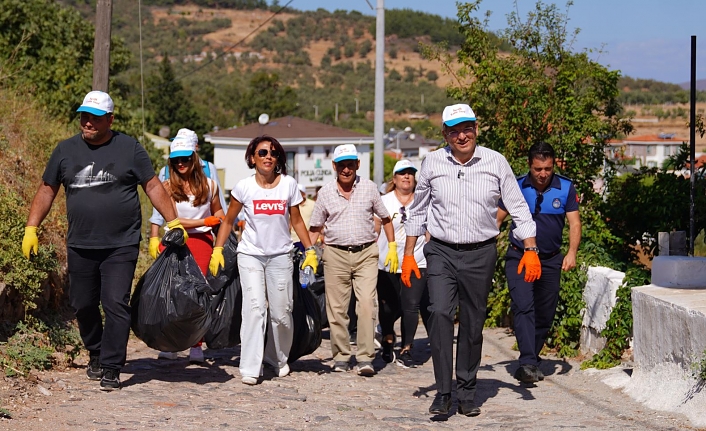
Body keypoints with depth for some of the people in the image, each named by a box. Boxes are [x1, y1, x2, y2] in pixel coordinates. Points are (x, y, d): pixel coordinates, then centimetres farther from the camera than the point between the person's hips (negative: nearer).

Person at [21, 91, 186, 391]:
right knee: (83, 305, 11)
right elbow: (47, 190, 14)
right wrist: (31, 228, 7)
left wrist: (173, 222, -4)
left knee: (116, 305, -9)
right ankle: (96, 354, 33)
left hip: (121, 245, -3)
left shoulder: (129, 148, 0)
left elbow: (153, 187, 2)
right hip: (80, 247, 3)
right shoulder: (66, 150, 8)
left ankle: (111, 369, -4)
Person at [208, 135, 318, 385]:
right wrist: (217, 250, -1)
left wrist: (310, 250, 4)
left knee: (281, 312, 2)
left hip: (280, 256, 2)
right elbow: (229, 220, 7)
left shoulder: (289, 185, 0)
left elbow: (296, 221, 9)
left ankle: (278, 359, 27)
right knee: (255, 307, -14)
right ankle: (250, 369, -12)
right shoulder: (244, 187, -3)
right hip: (250, 255, -1)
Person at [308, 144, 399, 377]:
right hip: (335, 255, 1)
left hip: (366, 254, -1)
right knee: (337, 309, 3)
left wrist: (392, 247, 9)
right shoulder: (325, 192, 7)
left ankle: (365, 358, -12)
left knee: (367, 304, -13)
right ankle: (341, 356, 14)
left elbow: (385, 218, 15)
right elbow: (315, 227, 12)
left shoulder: (369, 187, 6)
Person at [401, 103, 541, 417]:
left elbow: (518, 208, 4)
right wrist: (408, 254, 10)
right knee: (440, 313, -19)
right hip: (442, 252, 0)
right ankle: (443, 392, -13)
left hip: (481, 254, 0)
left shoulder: (495, 162, 0)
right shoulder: (432, 163, 2)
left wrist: (530, 250, -4)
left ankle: (467, 394, 19)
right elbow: (417, 211, 12)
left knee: (473, 325, 5)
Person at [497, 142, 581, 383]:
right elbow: (497, 219, 3)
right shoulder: (517, 188, -4)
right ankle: (527, 363, -25)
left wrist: (572, 252, -19)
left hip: (550, 260, 2)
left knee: (545, 314, 8)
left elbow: (574, 223, -3)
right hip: (519, 257, -2)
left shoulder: (566, 189, -1)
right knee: (523, 308, -18)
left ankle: (532, 360, 25)